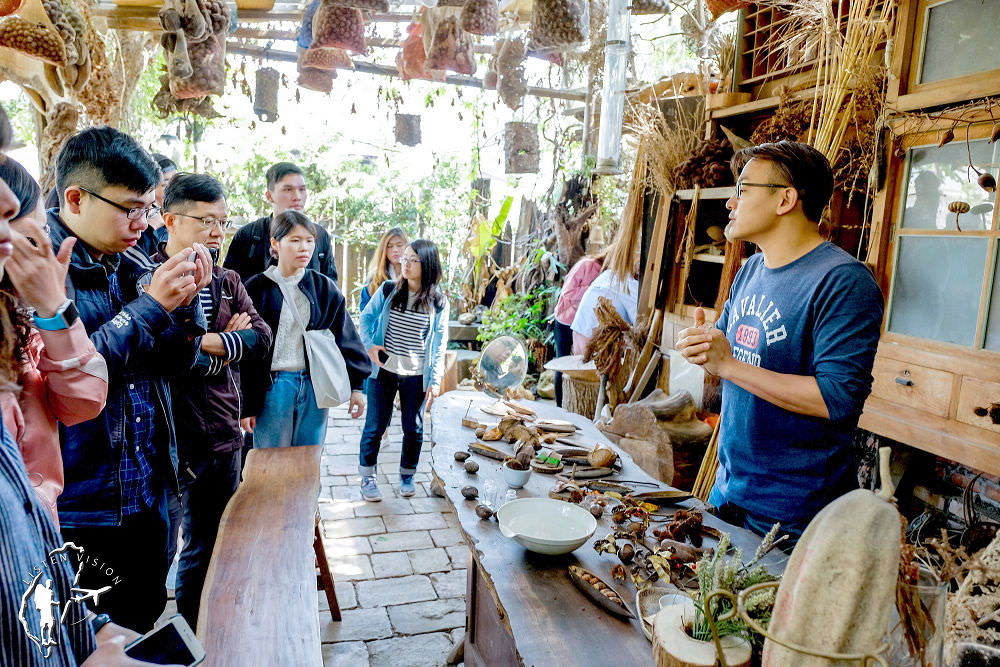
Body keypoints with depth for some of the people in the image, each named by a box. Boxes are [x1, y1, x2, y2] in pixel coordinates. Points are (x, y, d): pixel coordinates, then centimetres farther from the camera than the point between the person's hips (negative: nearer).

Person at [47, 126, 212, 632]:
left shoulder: (131, 267, 7)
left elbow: (177, 362, 9)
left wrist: (186, 301, -8)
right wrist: (150, 306, -23)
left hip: (146, 494, 7)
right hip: (78, 510, -6)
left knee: (143, 619, 22)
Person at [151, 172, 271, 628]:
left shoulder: (227, 282, 12)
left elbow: (261, 337, -1)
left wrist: (207, 343, -15)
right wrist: (228, 347, -10)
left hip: (220, 436, 6)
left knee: (211, 545, 19)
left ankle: (193, 634, 38)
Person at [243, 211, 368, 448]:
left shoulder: (325, 288, 5)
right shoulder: (258, 288, -3)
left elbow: (346, 338, 8)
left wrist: (356, 386, 5)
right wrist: (246, 406, -4)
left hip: (314, 387, 3)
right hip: (272, 389, -2)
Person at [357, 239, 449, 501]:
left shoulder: (438, 302, -2)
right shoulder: (388, 291, 0)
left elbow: (440, 344, 0)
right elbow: (366, 317, 10)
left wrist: (435, 380, -4)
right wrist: (369, 345, -7)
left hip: (417, 376, 0)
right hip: (383, 371, 0)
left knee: (413, 428, 10)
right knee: (375, 426, 6)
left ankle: (407, 476, 31)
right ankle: (367, 477, 23)